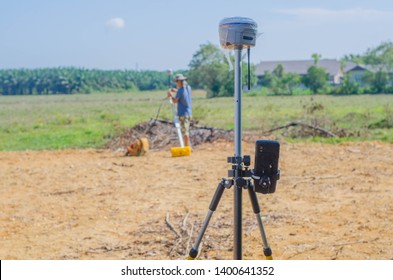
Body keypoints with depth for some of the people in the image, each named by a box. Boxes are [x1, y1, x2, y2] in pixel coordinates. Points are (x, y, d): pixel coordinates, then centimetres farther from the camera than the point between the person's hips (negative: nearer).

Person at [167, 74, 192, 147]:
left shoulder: (180, 90, -16)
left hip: (183, 114, -8)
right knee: (186, 131, 16)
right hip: (189, 113, 8)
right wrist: (176, 91, 16)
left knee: (185, 132, -5)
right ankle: (188, 146, 19)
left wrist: (171, 95, 9)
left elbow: (175, 101, -6)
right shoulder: (188, 88, 7)